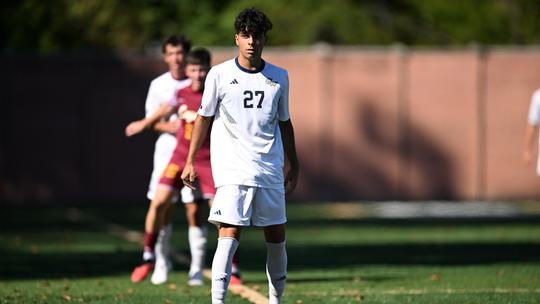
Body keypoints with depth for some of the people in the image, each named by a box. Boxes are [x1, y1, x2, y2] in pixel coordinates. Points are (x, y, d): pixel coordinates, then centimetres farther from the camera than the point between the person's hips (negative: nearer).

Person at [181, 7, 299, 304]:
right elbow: (204, 117, 7)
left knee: (277, 238, 7)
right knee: (229, 233, -16)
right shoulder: (220, 74, -1)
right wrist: (190, 161, 5)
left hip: (270, 169, 4)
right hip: (233, 168, -4)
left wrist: (294, 166, 18)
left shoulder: (278, 77, 8)